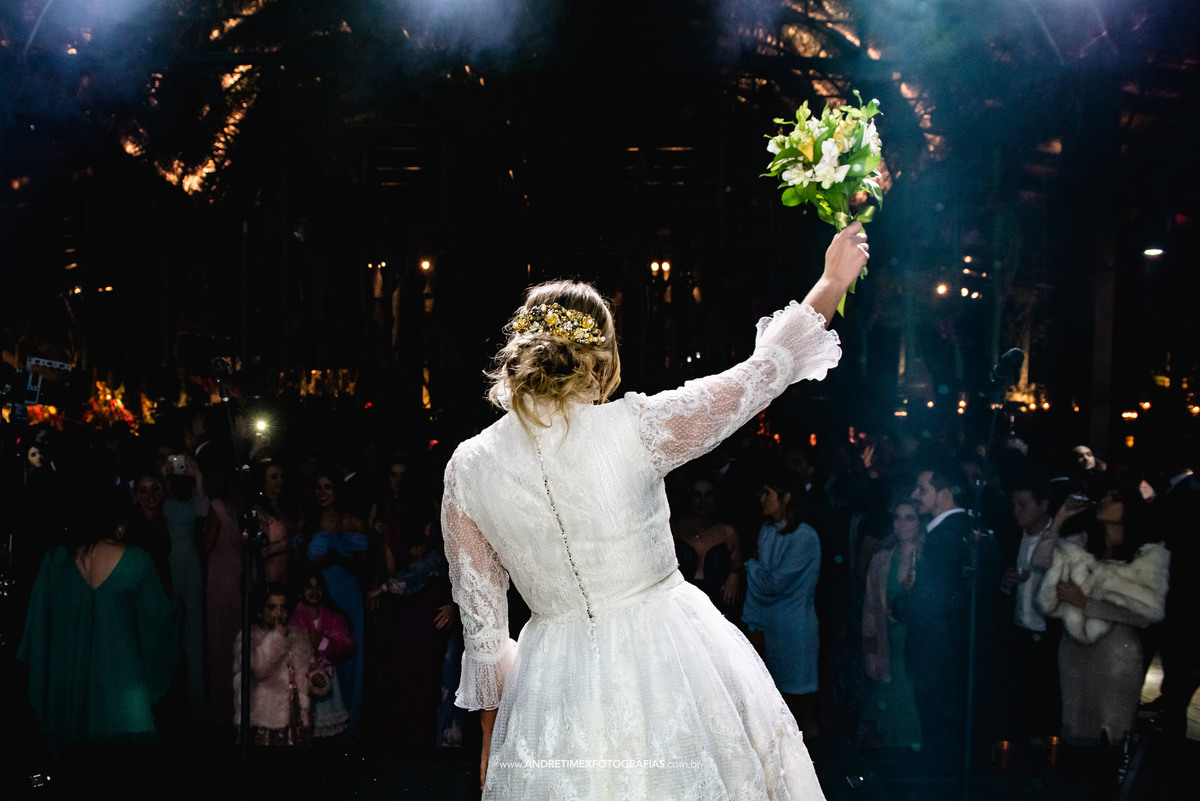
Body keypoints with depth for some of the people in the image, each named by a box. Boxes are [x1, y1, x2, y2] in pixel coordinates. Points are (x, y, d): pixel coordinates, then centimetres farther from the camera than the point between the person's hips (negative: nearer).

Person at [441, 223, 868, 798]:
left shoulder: (466, 468, -7)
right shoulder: (631, 427, -16)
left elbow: (482, 624, 1)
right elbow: (762, 371, -4)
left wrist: (491, 737, 14)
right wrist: (832, 282, 11)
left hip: (557, 691, 2)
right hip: (670, 661, -2)